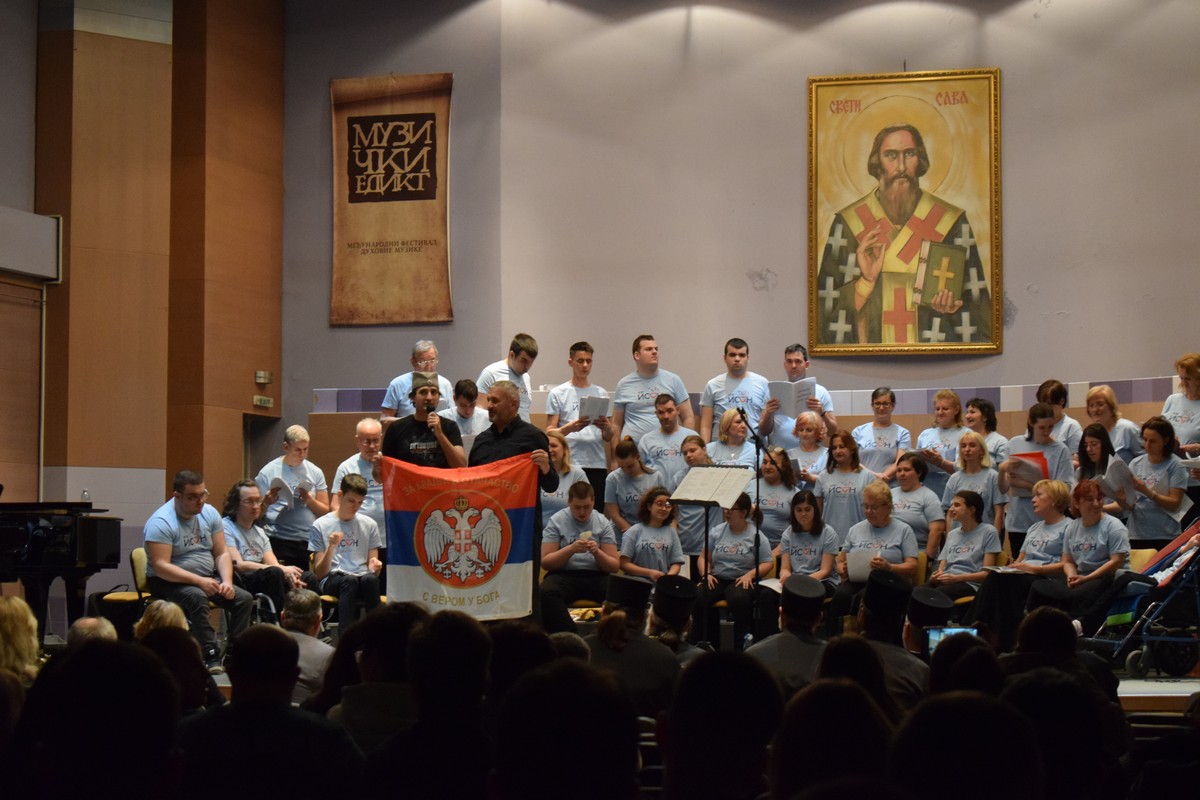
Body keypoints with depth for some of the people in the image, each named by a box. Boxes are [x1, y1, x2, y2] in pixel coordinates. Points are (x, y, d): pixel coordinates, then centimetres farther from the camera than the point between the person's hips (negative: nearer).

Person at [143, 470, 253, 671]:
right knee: (197, 597, -37)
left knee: (244, 599, -14)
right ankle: (211, 656, -32)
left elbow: (222, 554, 5)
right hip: (169, 581, -6)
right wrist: (199, 581, -30)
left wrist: (227, 581, -14)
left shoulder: (209, 513, 4)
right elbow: (160, 567, -24)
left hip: (207, 578, 6)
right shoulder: (161, 522, -17)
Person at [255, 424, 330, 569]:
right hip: (279, 541, -2)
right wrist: (266, 502, -16)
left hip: (309, 541, 3)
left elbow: (325, 511, 9)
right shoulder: (267, 472, 3)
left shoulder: (315, 472, 10)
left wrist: (310, 501, -9)